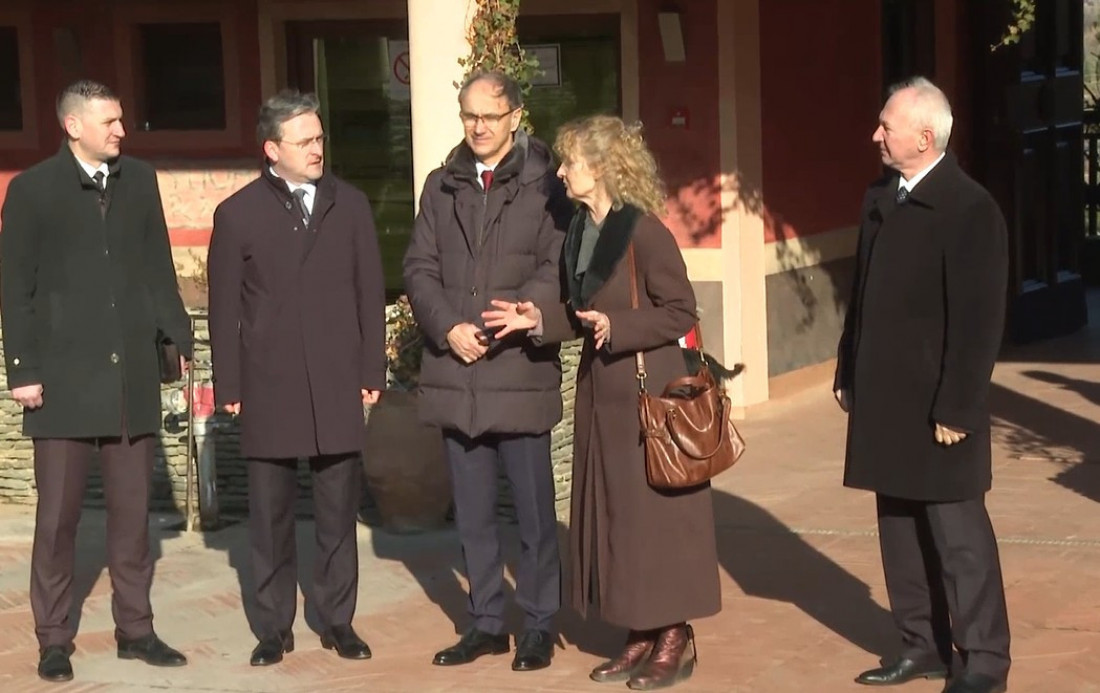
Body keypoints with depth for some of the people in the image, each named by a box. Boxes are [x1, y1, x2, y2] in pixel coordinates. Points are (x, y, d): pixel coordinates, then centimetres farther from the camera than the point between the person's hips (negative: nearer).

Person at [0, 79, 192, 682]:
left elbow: (159, 271, 12)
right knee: (58, 514, 2)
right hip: (64, 378, -3)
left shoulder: (140, 181, 8)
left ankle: (135, 628, 18)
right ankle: (53, 640, 10)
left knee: (132, 510, 9)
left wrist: (183, 339, 4)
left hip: (132, 377, 3)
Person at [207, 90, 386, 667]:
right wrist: (229, 386, -1)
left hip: (338, 383, 1)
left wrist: (373, 371, 3)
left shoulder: (349, 205, 6)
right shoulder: (238, 214, 1)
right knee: (270, 515, 4)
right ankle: (273, 628, 12)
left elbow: (370, 292, 7)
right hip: (269, 387, -1)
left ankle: (337, 620, 16)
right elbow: (224, 307, 2)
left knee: (338, 512, 6)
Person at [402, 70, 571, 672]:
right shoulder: (441, 186, 12)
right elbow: (419, 268, 7)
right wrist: (449, 328, -8)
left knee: (533, 508, 3)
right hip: (455, 374, 4)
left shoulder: (544, 186, -2)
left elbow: (556, 271, -8)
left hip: (520, 371, -4)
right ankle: (486, 623, 20)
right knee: (472, 511, 11)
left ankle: (539, 625, 12)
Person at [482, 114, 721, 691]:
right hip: (601, 388, 8)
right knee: (613, 512, 12)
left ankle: (675, 638, 10)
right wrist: (539, 319, -1)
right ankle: (641, 634, 21)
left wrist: (617, 328, -25)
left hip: (648, 389, -8)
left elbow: (680, 312, -16)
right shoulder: (580, 227, 8)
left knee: (655, 511, 0)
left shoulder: (642, 229, -16)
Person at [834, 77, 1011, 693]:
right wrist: (849, 375, 14)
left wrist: (957, 408, -19)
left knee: (958, 531, 0)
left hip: (937, 406, -8)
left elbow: (980, 319, -18)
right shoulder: (880, 200, 10)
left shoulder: (970, 209, -15)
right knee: (900, 526, 13)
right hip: (886, 400, 8)